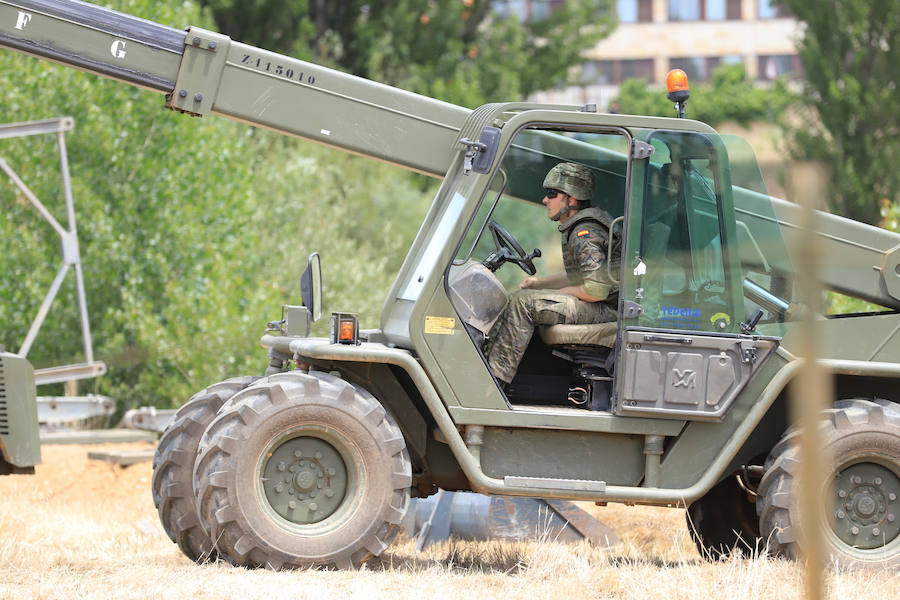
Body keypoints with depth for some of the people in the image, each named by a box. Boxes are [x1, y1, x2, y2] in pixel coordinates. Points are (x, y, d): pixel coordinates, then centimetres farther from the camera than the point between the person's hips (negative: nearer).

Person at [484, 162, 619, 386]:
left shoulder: (585, 235, -19)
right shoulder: (579, 227, 15)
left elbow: (597, 290, -27)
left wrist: (560, 292, -12)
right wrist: (538, 283, 13)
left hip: (604, 309, -11)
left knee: (523, 303, -21)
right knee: (517, 297, 12)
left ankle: (495, 377, -23)